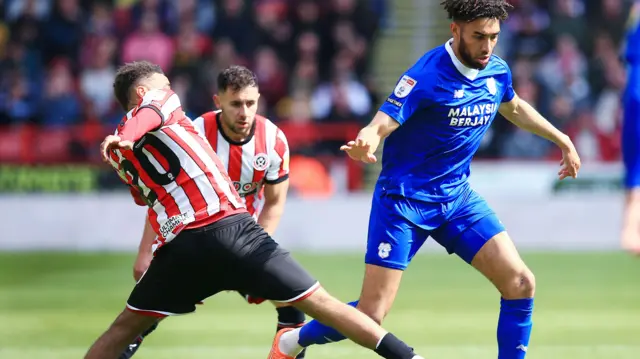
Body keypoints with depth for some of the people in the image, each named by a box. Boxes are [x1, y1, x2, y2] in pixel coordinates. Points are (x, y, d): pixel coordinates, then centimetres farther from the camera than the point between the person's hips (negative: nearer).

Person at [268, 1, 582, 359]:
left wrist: (561, 139, 28)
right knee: (370, 316, -6)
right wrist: (363, 145, -50)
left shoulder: (497, 71, -1)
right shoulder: (427, 76, -21)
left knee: (520, 284, -9)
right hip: (404, 199, -6)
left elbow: (515, 108, 24)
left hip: (457, 196, 6)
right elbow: (379, 127, -27)